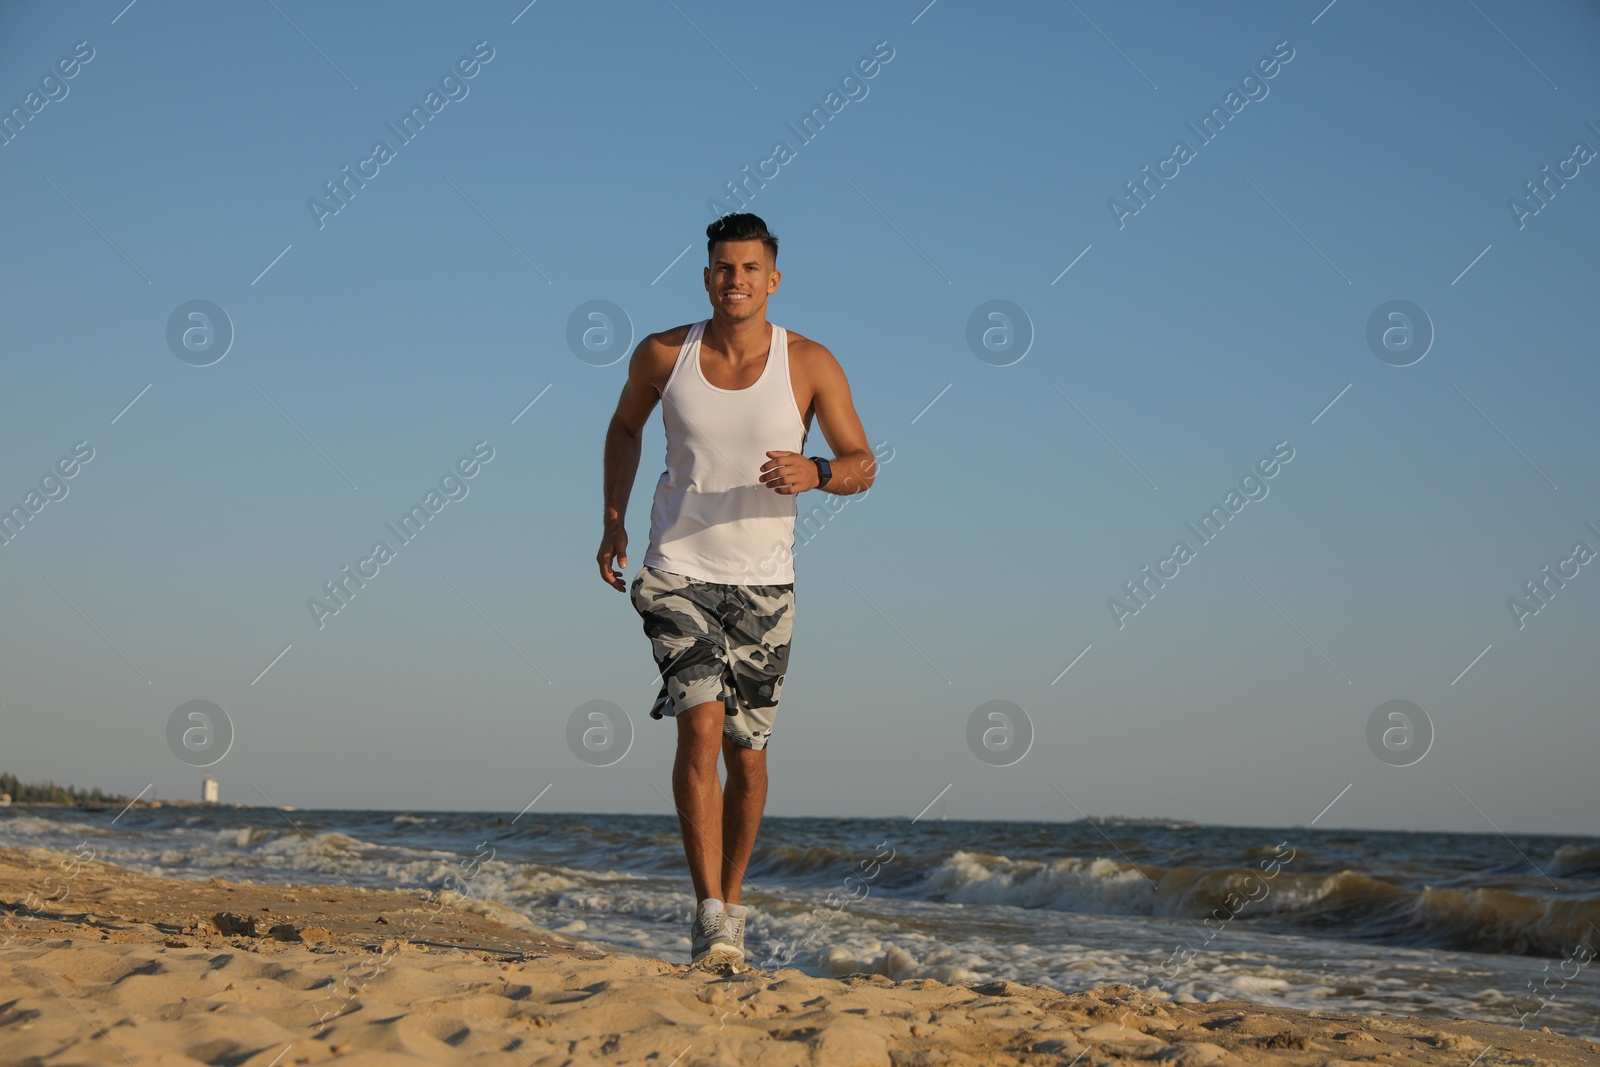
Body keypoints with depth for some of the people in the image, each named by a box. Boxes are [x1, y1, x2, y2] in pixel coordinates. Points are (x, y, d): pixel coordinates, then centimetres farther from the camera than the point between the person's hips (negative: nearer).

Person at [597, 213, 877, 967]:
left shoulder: (810, 365, -6)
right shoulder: (663, 355, -3)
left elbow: (863, 465, -3)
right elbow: (625, 427, 17)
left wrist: (816, 473, -25)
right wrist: (613, 520, 9)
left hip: (763, 583, 1)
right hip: (678, 571, -1)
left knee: (746, 752, 8)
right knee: (700, 725, -19)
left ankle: (731, 900, 30)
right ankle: (709, 915, -18)